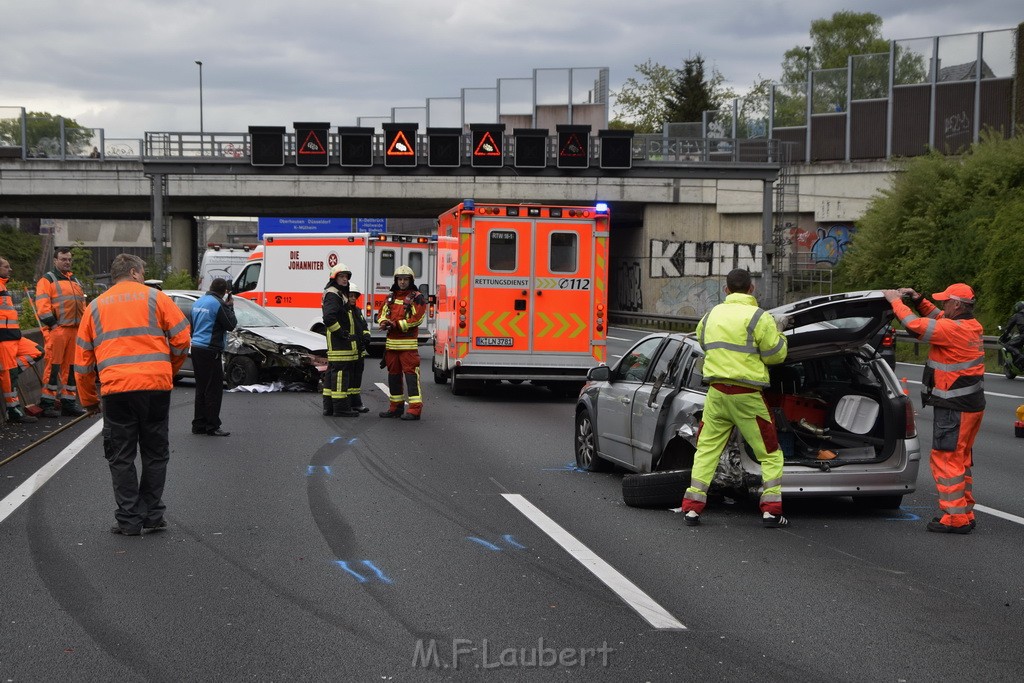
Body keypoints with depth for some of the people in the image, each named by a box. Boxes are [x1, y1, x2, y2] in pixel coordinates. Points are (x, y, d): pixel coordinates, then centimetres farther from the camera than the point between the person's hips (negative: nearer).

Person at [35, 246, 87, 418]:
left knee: (71, 366, 9)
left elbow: (82, 305, 27)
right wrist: (52, 324, -15)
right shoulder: (47, 280, 0)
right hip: (56, 330, -7)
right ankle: (47, 402, -4)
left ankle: (68, 401, 15)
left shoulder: (75, 281, 23)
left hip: (75, 330, 7)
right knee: (53, 366, -8)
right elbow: (42, 306, -9)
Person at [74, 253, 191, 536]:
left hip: (115, 389, 1)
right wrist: (170, 371, 21)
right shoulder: (155, 297, 9)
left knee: (121, 457, 8)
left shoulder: (96, 306, 16)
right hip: (156, 386, -1)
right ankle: (152, 515, 14)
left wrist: (89, 400, 24)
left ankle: (129, 520, 7)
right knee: (155, 453, 12)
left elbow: (83, 359, 16)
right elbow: (181, 339, 4)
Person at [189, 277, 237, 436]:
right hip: (210, 351, -9)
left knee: (201, 388, 14)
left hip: (196, 347, 9)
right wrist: (229, 307, 1)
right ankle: (212, 426, -5)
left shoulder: (198, 302, 14)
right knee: (214, 389, -4)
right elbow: (231, 325, -9)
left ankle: (199, 424, 15)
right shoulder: (218, 304, -13)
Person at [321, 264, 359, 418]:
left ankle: (329, 406, 18)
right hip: (339, 343, -11)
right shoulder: (333, 294, -12)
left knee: (333, 373, 13)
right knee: (340, 372, -10)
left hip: (339, 341, 11)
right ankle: (341, 407, -11)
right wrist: (342, 333, -20)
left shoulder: (340, 294, 22)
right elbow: (329, 318, -25)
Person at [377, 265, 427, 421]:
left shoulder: (416, 297, -3)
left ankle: (415, 409, -14)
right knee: (393, 374, 12)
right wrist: (383, 322, -9)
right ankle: (396, 406, 22)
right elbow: (383, 314, 16)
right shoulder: (391, 297, 18)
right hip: (391, 342, 7)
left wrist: (396, 325, -16)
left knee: (411, 374, -11)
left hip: (408, 343, -7)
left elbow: (417, 318, -13)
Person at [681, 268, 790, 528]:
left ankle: (692, 507, 7)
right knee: (770, 453, 7)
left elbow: (702, 341, 22)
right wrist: (778, 333, 11)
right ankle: (771, 510, 3)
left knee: (706, 449, 12)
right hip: (747, 396, -4)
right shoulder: (758, 317, -9)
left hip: (716, 393, 4)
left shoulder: (711, 315, 9)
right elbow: (776, 355, -6)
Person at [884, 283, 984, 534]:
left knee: (945, 459, -5)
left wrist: (896, 301, -10)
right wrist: (918, 300, 15)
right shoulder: (971, 326, 10)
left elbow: (916, 325, -23)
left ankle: (955, 518, -4)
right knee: (960, 459, 18)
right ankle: (964, 514, 24)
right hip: (972, 404, 10)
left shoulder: (955, 329, -20)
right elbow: (937, 318, 26)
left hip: (955, 408, -10)